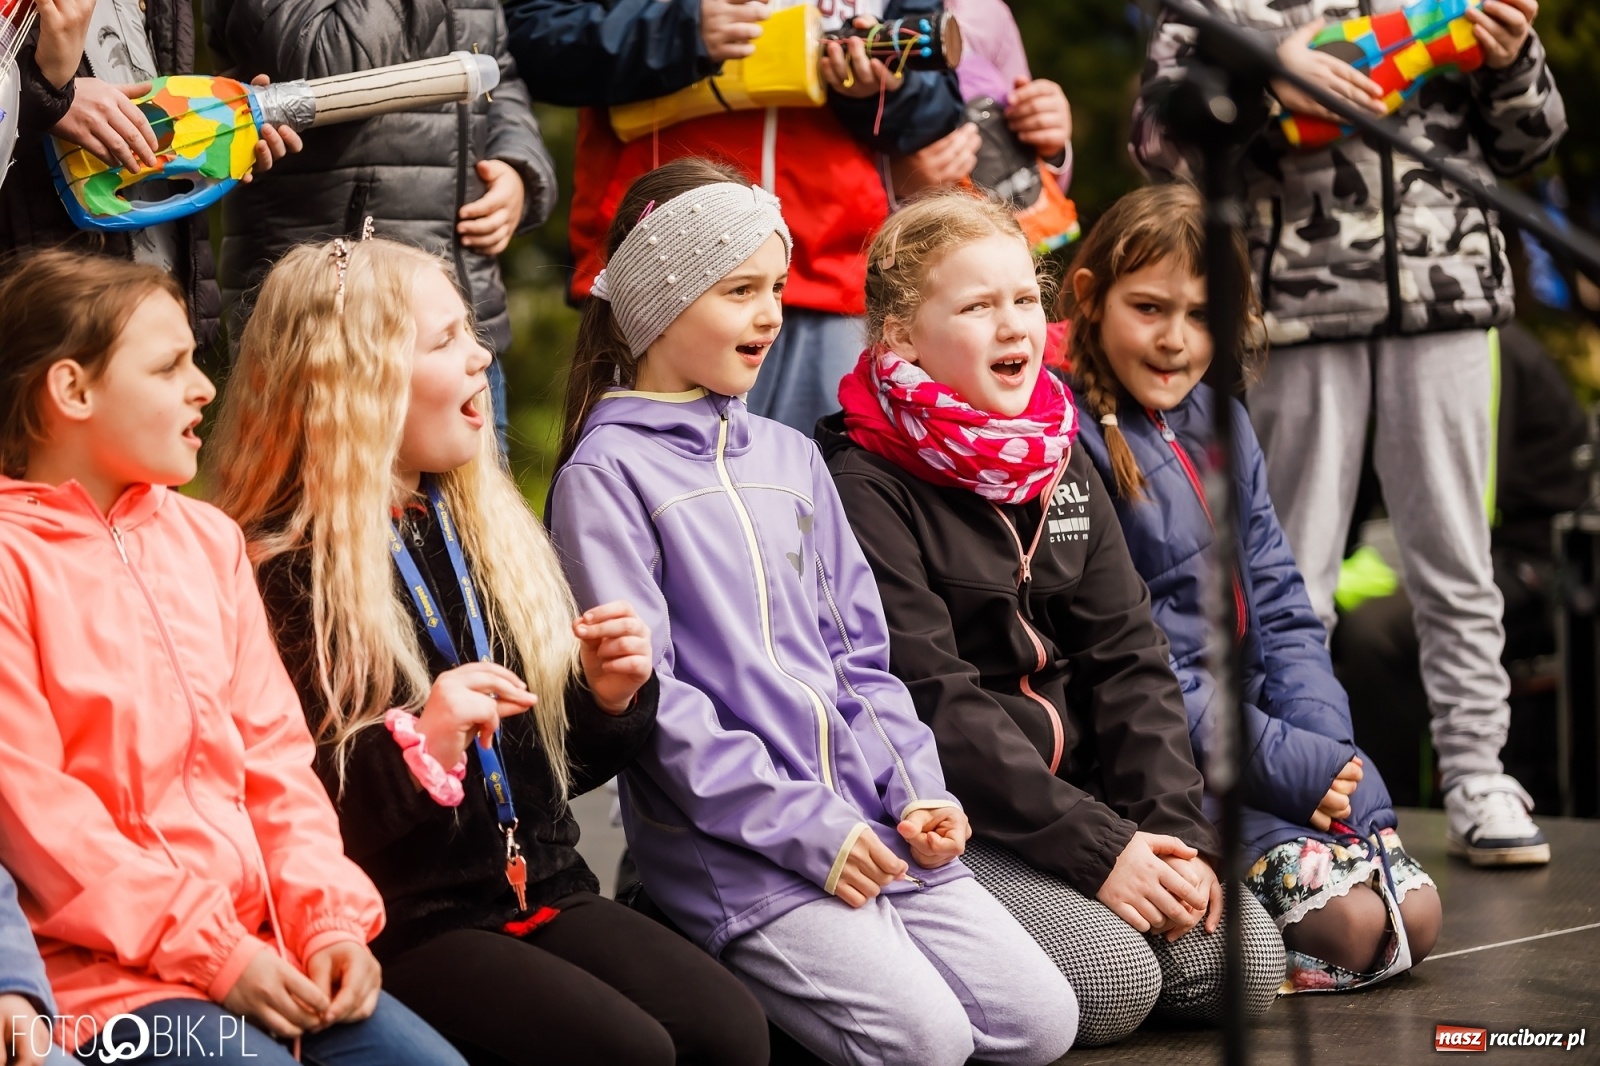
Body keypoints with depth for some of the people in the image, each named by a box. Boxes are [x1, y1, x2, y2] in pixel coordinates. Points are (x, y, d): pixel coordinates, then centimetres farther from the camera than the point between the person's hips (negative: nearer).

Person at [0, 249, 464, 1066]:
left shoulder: (206, 537, 14)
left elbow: (272, 751, 12)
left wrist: (329, 918, -2)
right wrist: (212, 952, -14)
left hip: (258, 943, 6)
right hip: (102, 973, -6)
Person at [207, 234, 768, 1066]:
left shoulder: (485, 529, 14)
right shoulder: (278, 572, -11)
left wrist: (610, 699, 1)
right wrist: (415, 748, -25)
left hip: (539, 893, 7)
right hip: (398, 925, -7)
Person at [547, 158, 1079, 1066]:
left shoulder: (791, 457, 17)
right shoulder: (607, 476, -5)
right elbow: (643, 693, -12)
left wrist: (916, 792, 2)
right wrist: (800, 823, -16)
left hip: (873, 825, 7)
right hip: (733, 847, -7)